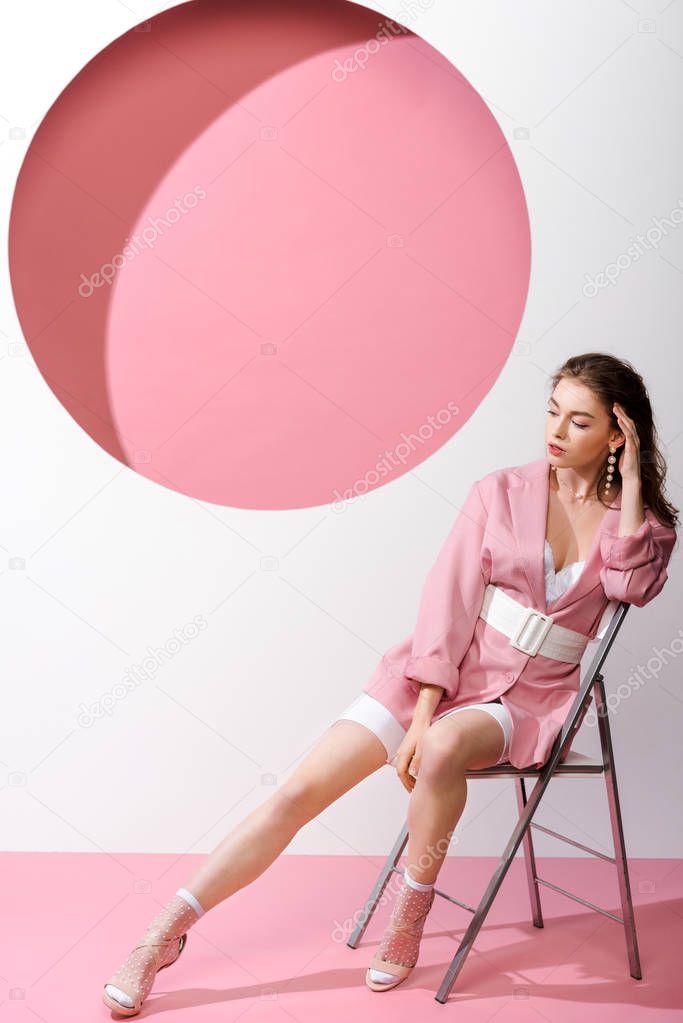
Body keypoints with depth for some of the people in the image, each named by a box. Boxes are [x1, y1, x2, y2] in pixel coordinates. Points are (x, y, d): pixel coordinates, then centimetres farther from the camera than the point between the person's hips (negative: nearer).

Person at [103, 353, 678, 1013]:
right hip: (445, 673, 1)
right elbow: (448, 599, -4)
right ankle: (164, 935, 0)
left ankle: (409, 915, -13)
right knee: (300, 791, -11)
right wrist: (422, 712, -12)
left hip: (529, 700, -1)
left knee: (445, 748, -37)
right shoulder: (500, 492, 3)